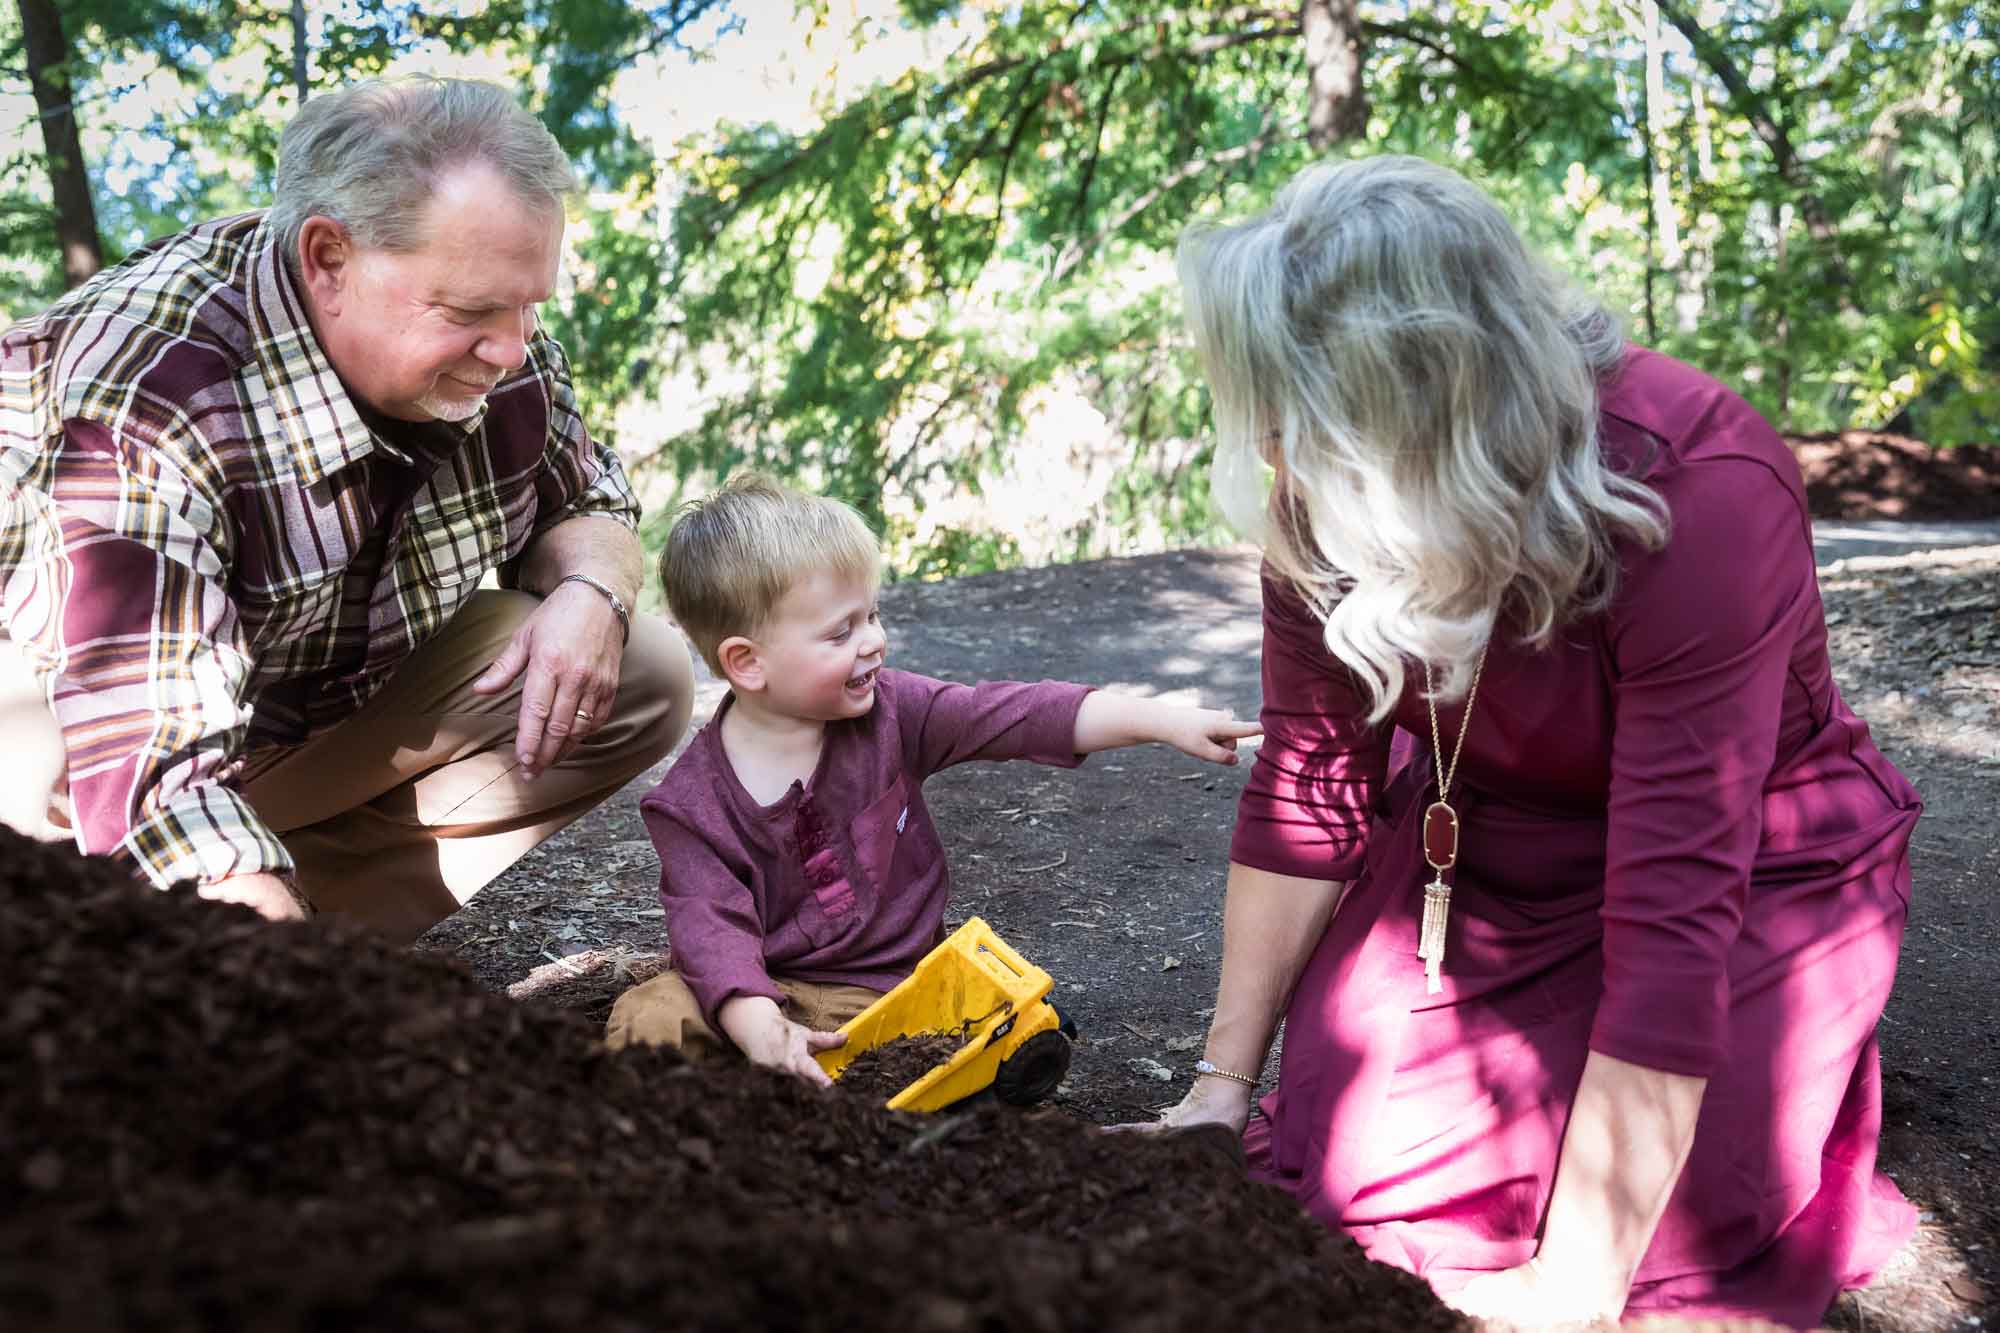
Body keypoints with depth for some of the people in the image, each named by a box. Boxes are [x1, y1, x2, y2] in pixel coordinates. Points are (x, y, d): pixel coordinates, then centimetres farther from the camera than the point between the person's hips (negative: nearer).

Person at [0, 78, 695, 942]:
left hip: (341, 692, 5)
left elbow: (586, 508, 3)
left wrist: (589, 590, -22)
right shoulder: (145, 397, -34)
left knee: (641, 680, -12)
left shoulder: (498, 349, -15)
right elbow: (159, 784, -41)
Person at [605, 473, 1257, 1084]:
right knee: (648, 1021, -27)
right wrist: (760, 1028, -38)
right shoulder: (694, 803, -11)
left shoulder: (890, 713, -5)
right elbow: (713, 927, -19)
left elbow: (1018, 714, -9)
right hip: (767, 994, -2)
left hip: (892, 981, 2)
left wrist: (1162, 719, -16)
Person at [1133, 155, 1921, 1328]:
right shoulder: (1326, 502, -17)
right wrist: (1223, 1086, -4)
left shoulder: (1700, 494, -33)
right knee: (1343, 1174, -9)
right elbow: (1306, 787, -7)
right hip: (1490, 849, 4)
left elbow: (1675, 914, -35)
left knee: (1662, 1239, -17)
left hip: (1748, 866, -4)